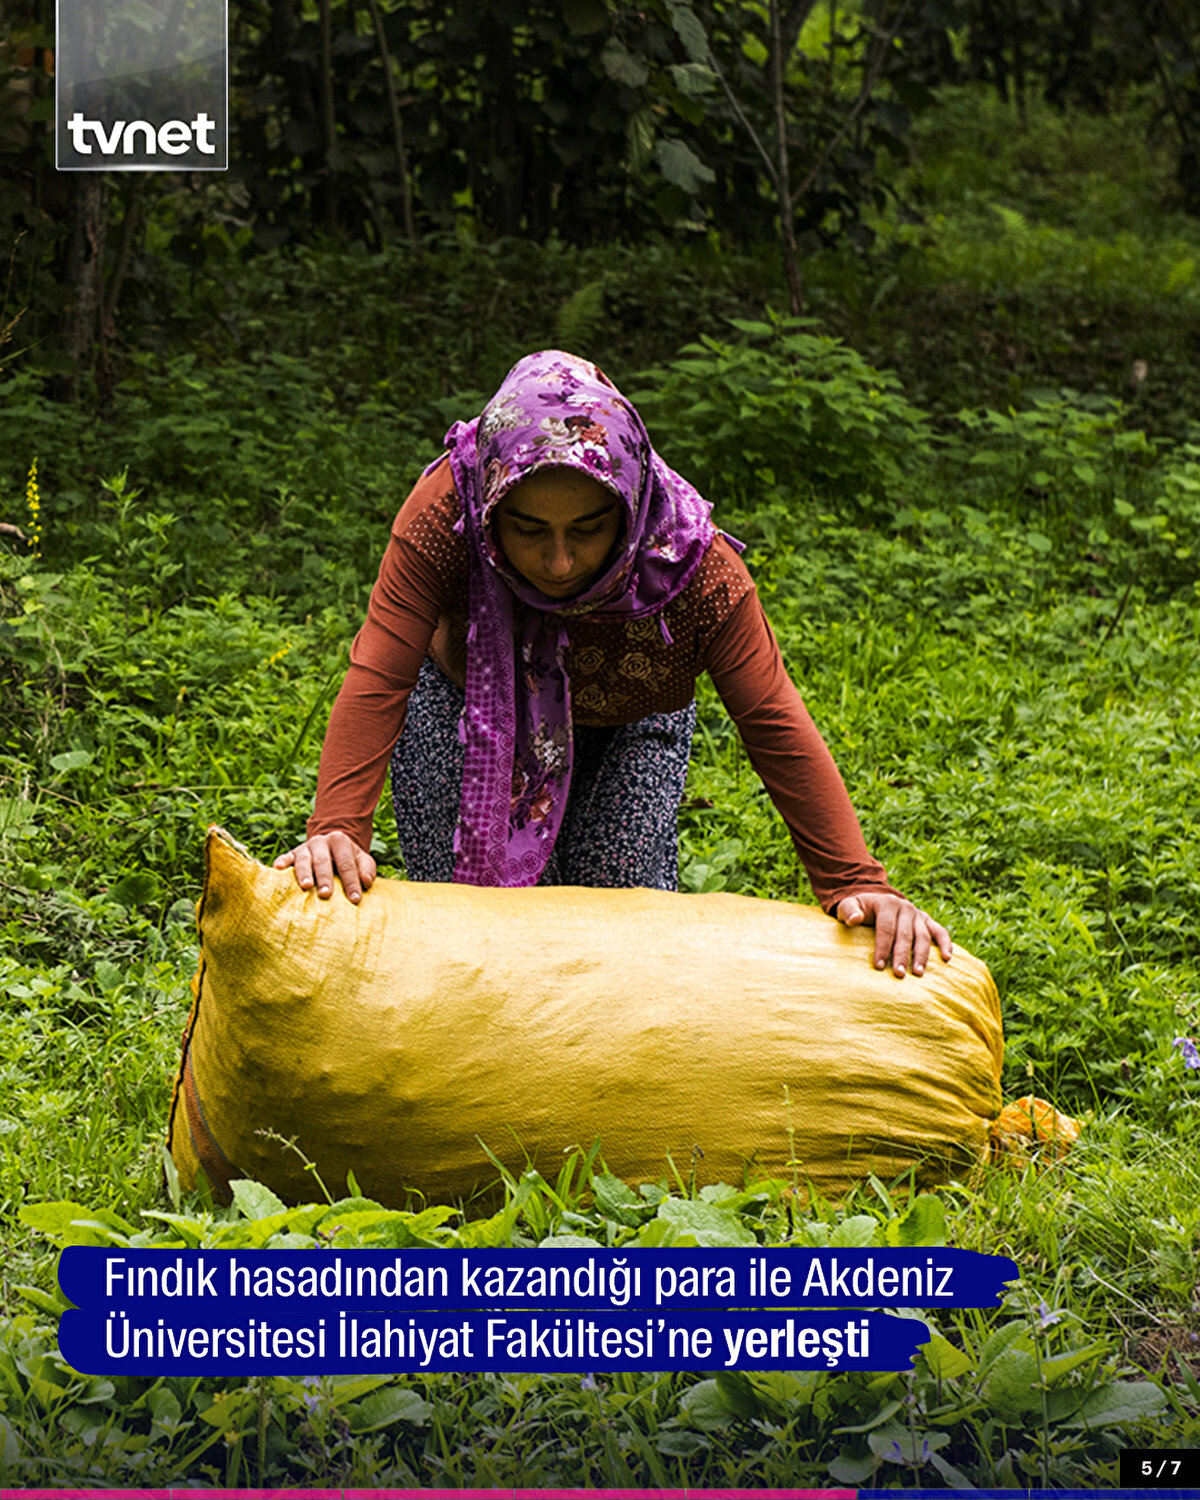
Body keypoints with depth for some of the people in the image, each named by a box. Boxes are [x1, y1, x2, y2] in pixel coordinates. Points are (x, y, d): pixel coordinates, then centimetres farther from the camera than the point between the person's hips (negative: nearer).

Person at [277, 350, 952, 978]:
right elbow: (380, 678, -39)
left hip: (628, 728, 1)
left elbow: (776, 726, -33)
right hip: (463, 705, 0)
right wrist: (338, 830, -51)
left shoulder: (698, 570, -36)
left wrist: (857, 884, -41)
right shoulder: (446, 514, -38)